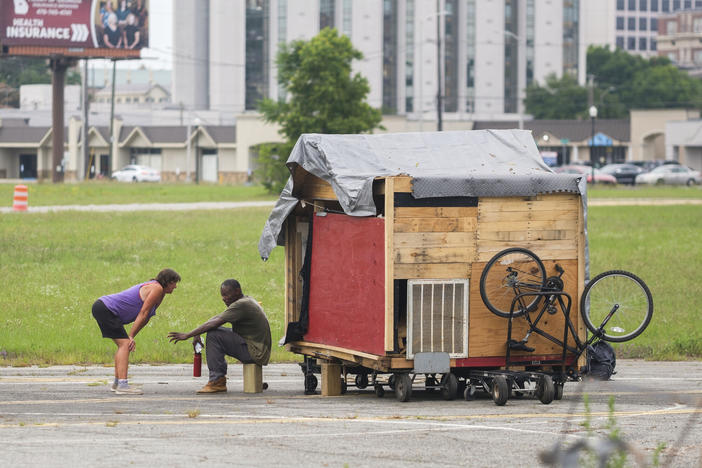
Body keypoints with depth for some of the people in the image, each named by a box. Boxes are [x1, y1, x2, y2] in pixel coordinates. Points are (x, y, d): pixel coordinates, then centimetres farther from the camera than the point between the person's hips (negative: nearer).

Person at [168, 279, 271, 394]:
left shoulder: (241, 305, -17)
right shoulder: (246, 301, 14)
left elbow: (215, 323, -21)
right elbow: (216, 318, 11)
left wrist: (188, 335, -18)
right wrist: (197, 334, -2)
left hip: (256, 353, -10)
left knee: (214, 335, -18)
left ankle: (217, 381, -15)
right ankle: (219, 378, 13)